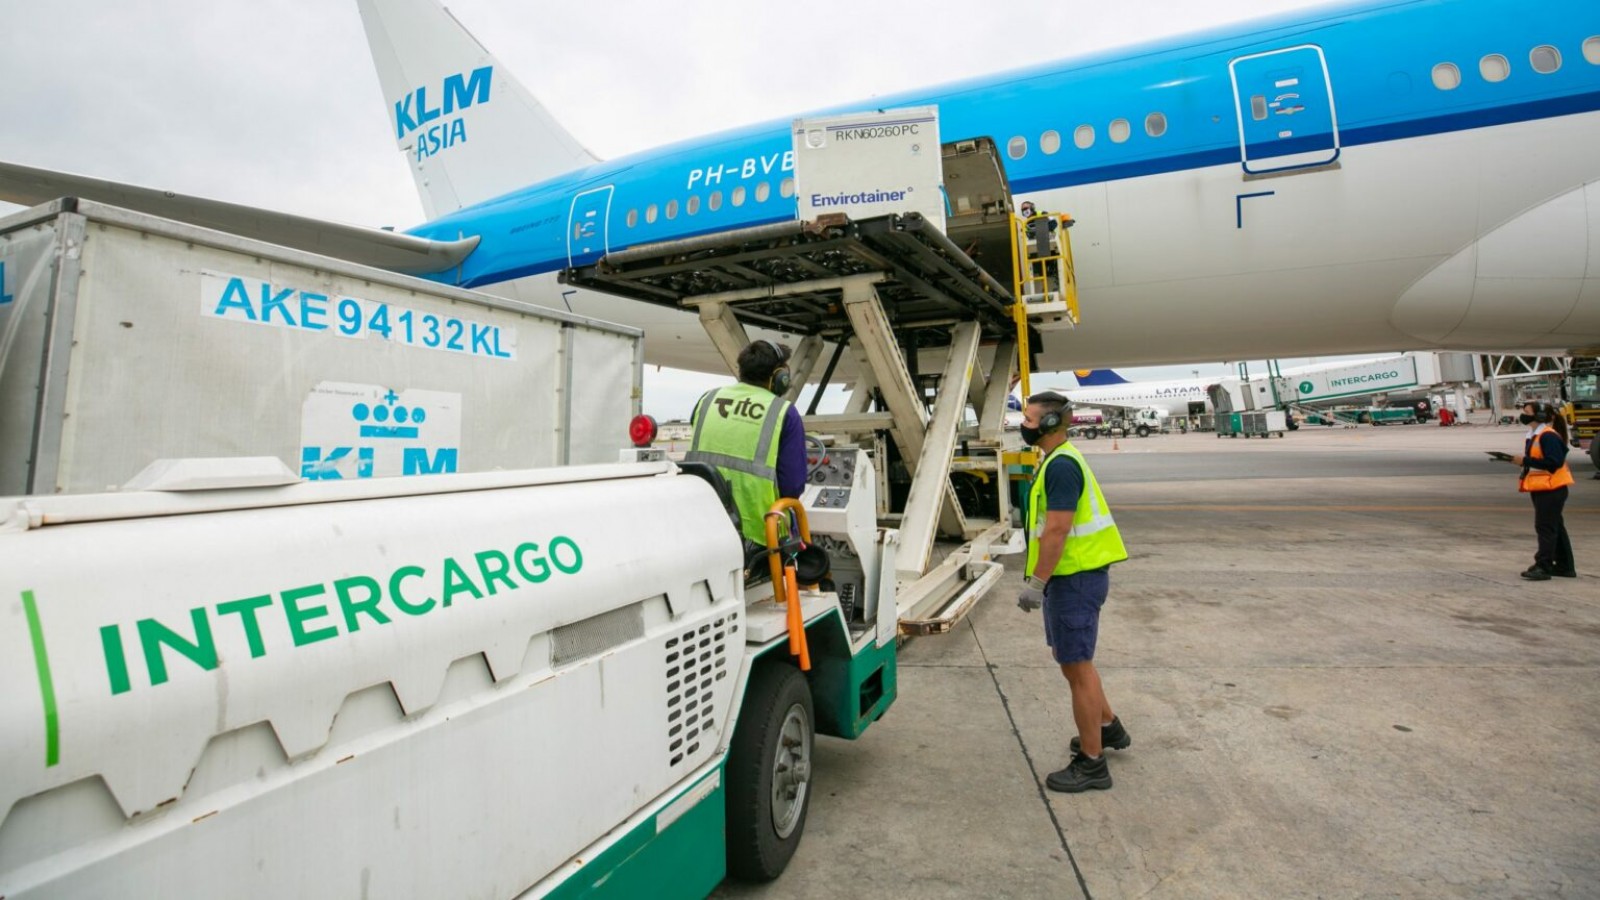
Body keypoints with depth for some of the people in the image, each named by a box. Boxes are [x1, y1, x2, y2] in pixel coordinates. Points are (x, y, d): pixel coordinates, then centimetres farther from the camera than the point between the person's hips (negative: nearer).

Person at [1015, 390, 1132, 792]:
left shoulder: (1061, 465, -20)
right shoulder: (1058, 461, 13)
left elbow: (1056, 530, -25)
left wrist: (1035, 584, -22)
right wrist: (1041, 579, 21)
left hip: (1075, 578, -11)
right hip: (1072, 575, 11)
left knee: (1076, 666, 0)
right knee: (1070, 656, 23)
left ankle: (1092, 763, 13)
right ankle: (1108, 727, 41)